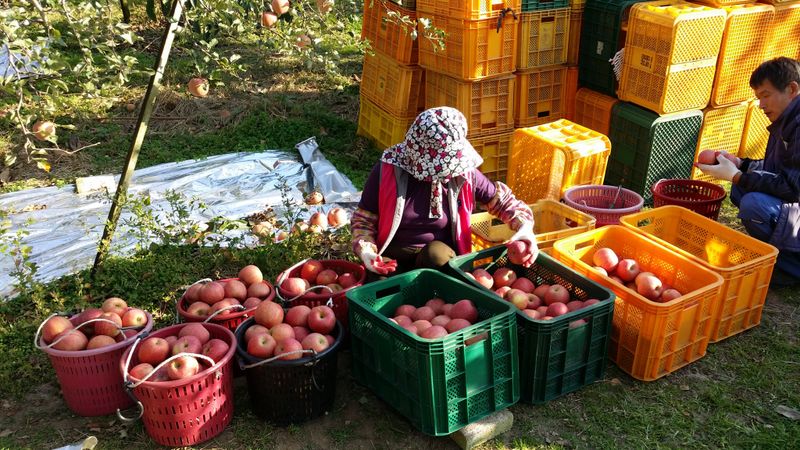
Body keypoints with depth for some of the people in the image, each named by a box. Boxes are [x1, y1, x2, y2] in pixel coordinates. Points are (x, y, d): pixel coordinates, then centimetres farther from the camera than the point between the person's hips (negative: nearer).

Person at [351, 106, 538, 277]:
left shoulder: (463, 174, -8)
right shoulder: (387, 171, -12)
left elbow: (502, 200, 6)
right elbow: (363, 219, -2)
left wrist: (525, 227, -11)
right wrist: (366, 251, -21)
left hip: (441, 256, 2)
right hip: (392, 258, -2)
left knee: (436, 253, -33)